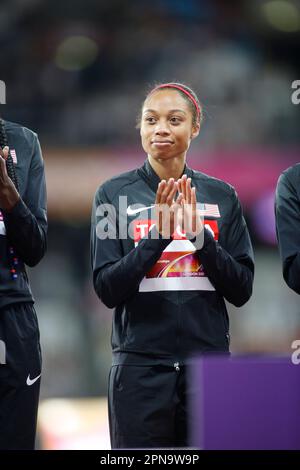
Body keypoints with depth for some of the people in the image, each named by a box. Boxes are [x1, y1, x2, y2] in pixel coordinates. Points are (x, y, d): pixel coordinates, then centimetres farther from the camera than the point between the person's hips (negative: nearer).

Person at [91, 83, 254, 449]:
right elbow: (107, 291, -5)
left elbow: (241, 291, 2)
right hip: (141, 366, -2)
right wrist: (157, 233, -16)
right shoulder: (114, 194, 1)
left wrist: (199, 233, -11)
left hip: (210, 361, 2)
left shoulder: (222, 196, 7)